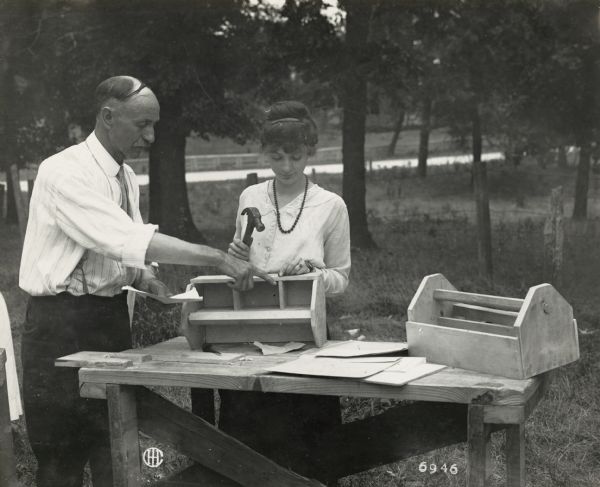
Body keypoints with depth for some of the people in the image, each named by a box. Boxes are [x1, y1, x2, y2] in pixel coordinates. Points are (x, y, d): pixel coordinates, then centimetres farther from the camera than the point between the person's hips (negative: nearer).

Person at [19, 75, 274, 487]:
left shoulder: (126, 178, 8)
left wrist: (148, 280, -7)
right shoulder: (64, 173, -18)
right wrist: (217, 259, -31)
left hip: (113, 319, 7)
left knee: (115, 452, 9)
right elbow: (128, 238, -29)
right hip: (61, 324, -7)